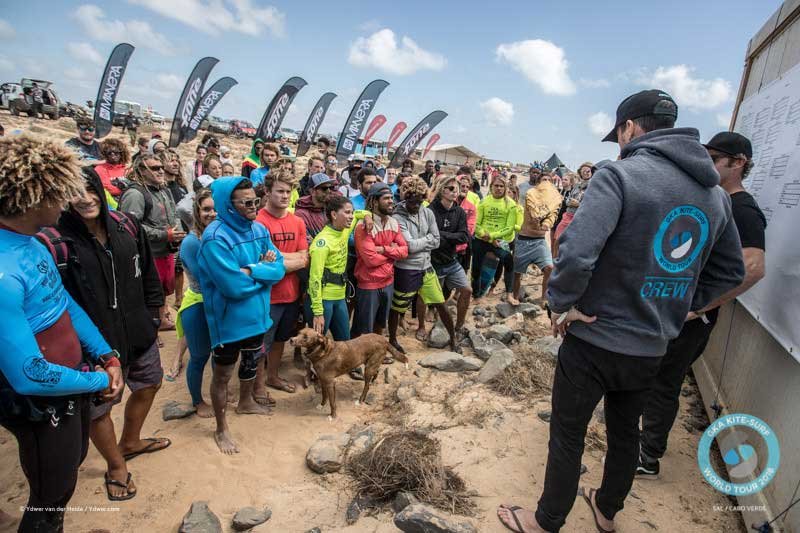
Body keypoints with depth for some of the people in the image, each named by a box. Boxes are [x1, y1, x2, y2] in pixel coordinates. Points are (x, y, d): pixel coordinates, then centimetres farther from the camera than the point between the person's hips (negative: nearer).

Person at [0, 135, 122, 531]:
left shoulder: (32, 244, -4)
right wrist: (99, 380, -16)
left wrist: (106, 356, -3)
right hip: (41, 407, -8)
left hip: (71, 388, 9)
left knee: (71, 465, 30)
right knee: (51, 498, 16)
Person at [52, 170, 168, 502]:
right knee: (98, 407, 13)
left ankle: (130, 442, 53)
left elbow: (148, 273, 7)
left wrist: (153, 314, 8)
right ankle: (116, 466, 42)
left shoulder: (125, 226, -3)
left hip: (139, 333, 6)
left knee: (148, 384, 25)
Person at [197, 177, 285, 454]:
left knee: (251, 360, 27)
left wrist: (250, 270, -25)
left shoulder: (259, 229, -2)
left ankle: (246, 402, 54)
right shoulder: (215, 238, -25)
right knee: (223, 374, 11)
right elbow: (234, 287, -30)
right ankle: (221, 429, 32)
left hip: (257, 314, 7)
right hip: (229, 319, -7)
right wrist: (264, 271, -14)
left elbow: (279, 268, -8)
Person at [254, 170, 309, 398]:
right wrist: (292, 258, -16)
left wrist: (278, 258, -15)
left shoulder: (298, 222, 3)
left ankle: (273, 377, 43)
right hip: (268, 295, -6)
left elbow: (304, 260, -3)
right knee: (262, 343, 10)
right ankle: (258, 384, 30)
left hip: (292, 293, 6)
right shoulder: (258, 221, -15)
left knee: (280, 338, 23)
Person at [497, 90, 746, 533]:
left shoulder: (620, 174, -18)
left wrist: (562, 304, -16)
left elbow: (576, 252, -32)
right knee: (625, 432, 25)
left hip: (594, 341, -6)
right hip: (652, 347, 7)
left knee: (567, 435, 12)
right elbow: (731, 272, 13)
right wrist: (678, 307, 14)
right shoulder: (714, 191, 5)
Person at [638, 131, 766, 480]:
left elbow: (753, 267, -29)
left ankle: (648, 459, 18)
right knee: (653, 378, 20)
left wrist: (699, 307, -25)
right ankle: (649, 438, 40)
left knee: (663, 385, 2)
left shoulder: (742, 210, -15)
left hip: (689, 318, -9)